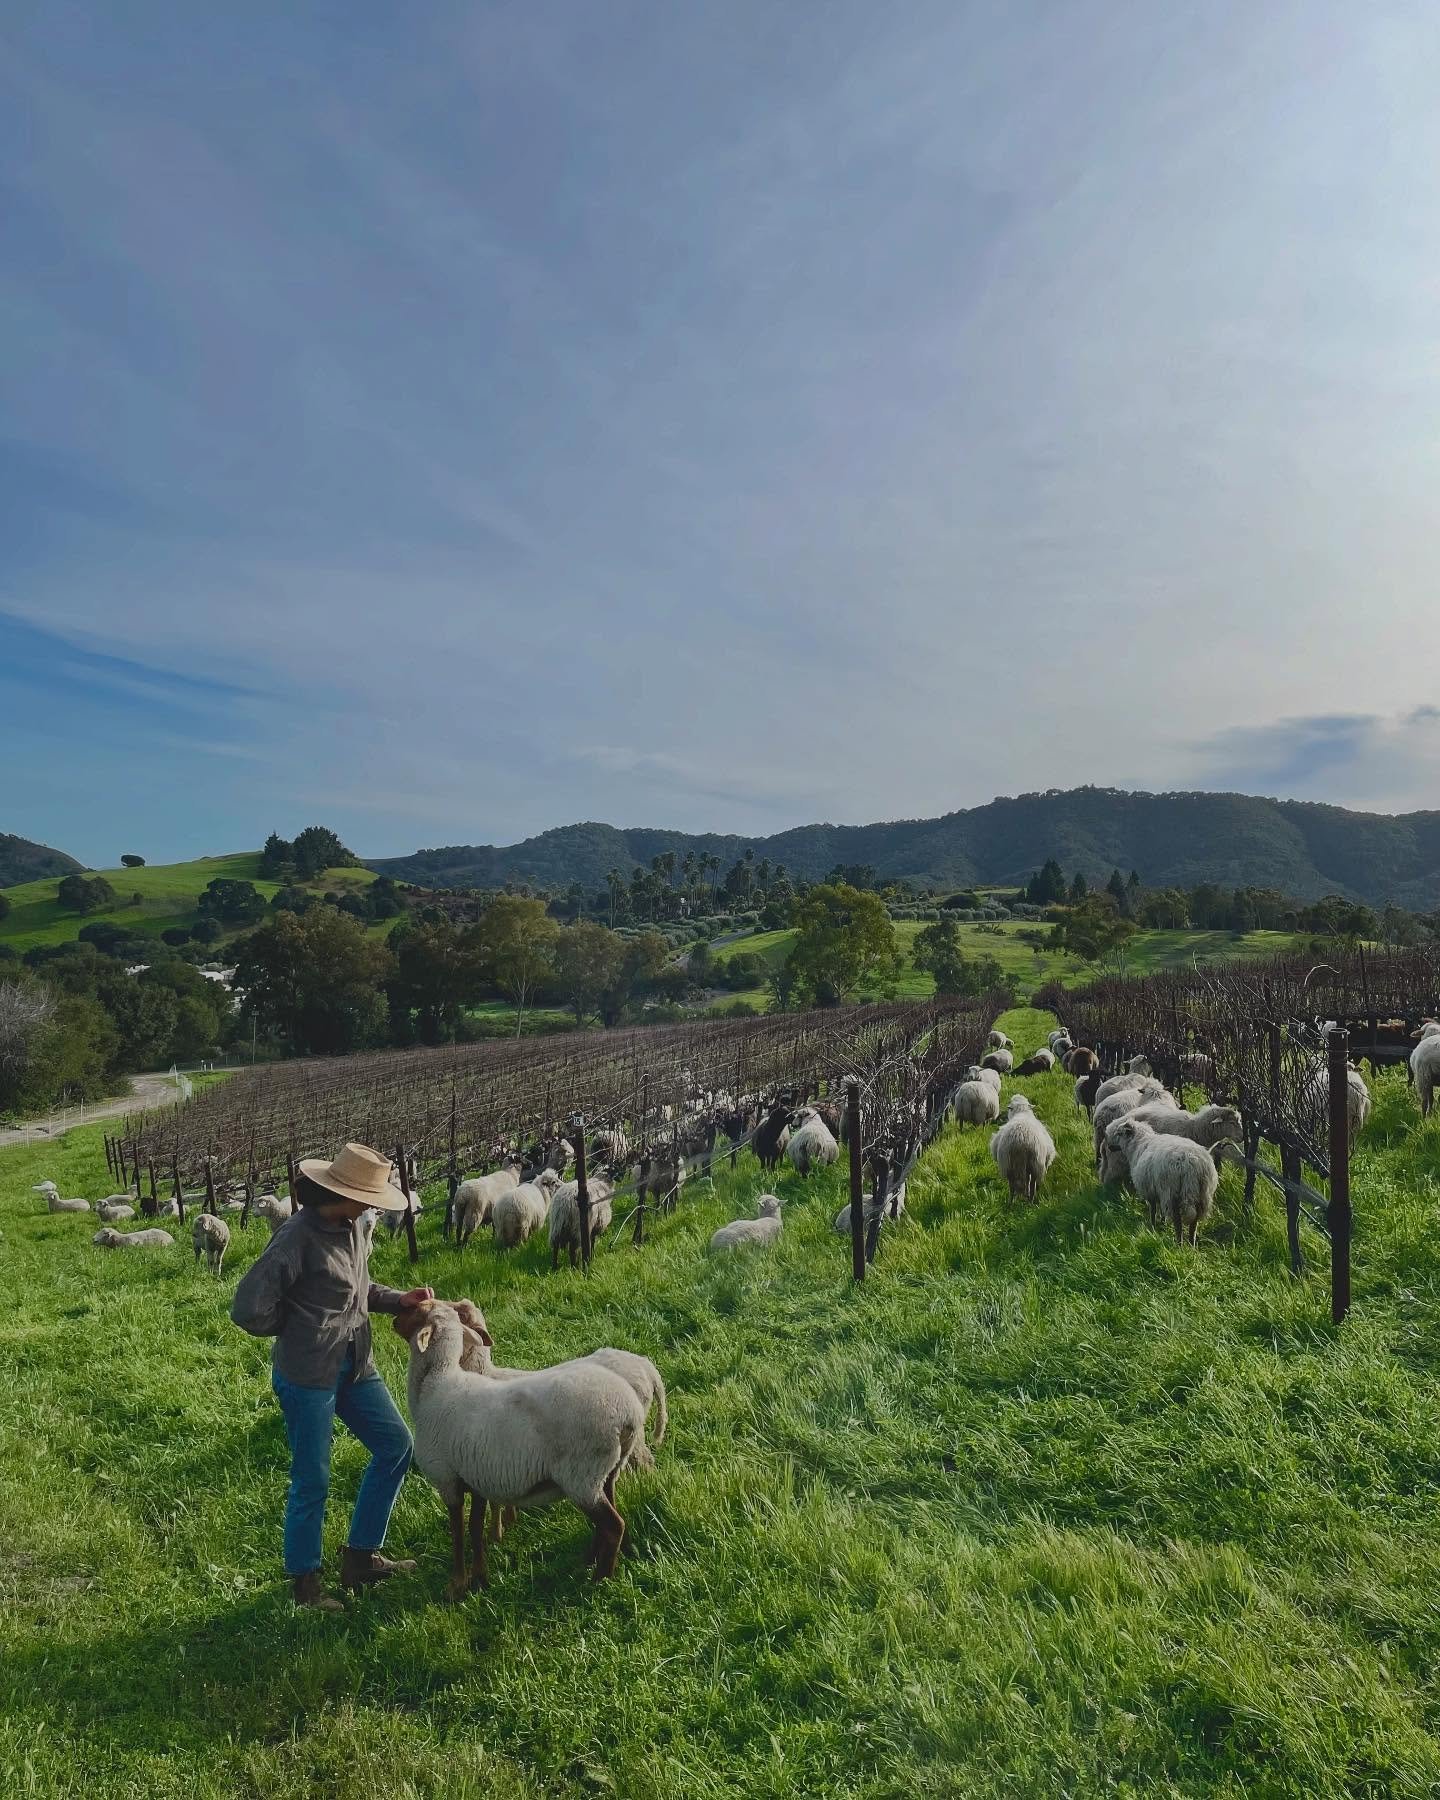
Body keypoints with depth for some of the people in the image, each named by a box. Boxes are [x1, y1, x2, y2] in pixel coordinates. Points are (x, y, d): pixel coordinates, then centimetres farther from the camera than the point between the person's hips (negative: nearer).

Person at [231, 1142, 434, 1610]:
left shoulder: (354, 1228, 2)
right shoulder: (298, 1237, -23)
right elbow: (248, 1308, -21)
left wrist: (399, 1300, 0)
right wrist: (298, 1330, -6)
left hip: (355, 1366, 8)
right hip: (307, 1376, -8)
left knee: (396, 1445, 12)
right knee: (312, 1480, 6)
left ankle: (361, 1557, 26)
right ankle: (305, 1581, 28)